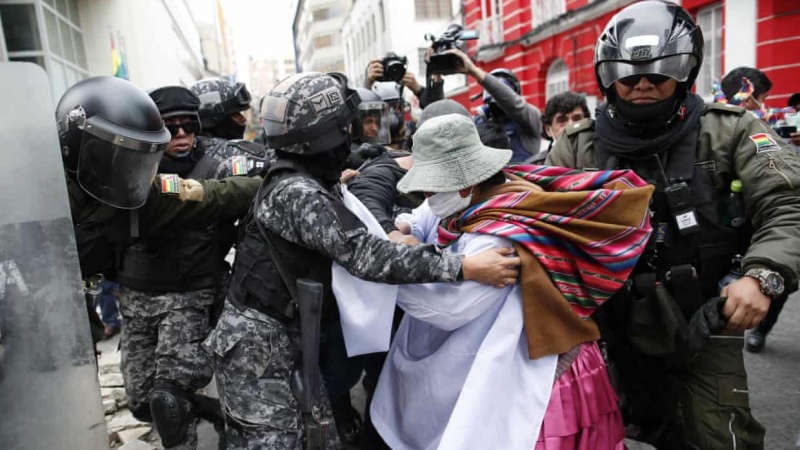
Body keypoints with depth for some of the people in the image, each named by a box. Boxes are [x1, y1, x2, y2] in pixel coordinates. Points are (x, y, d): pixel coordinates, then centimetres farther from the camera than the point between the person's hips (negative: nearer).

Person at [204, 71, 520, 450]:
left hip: (286, 339, 9)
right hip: (258, 343, -9)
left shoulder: (305, 183, 7)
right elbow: (363, 255, -33)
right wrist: (463, 268, -36)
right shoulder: (297, 192, -24)